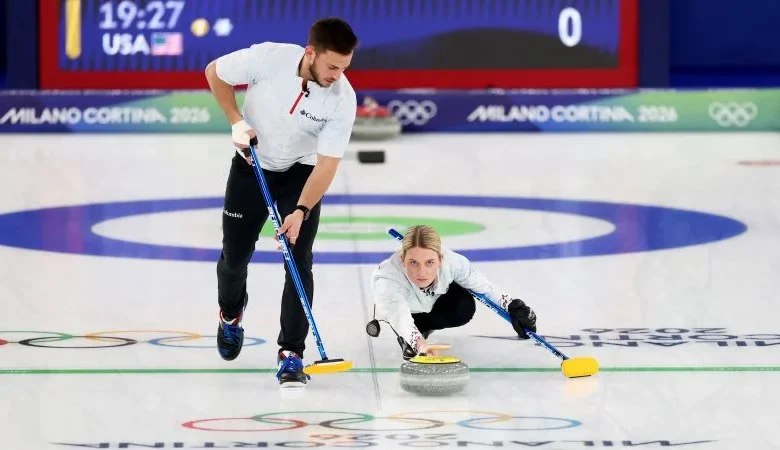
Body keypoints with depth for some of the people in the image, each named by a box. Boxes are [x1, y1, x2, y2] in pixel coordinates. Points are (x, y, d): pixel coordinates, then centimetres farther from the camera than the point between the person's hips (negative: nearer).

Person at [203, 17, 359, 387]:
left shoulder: (343, 98, -26)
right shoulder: (268, 57, -28)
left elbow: (327, 165, -25)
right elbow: (215, 72, -10)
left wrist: (300, 212, -35)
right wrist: (237, 122, -16)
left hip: (302, 172, -1)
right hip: (252, 165, 1)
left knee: (299, 261, -14)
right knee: (235, 255, 12)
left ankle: (291, 354, -9)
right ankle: (231, 313, 45)